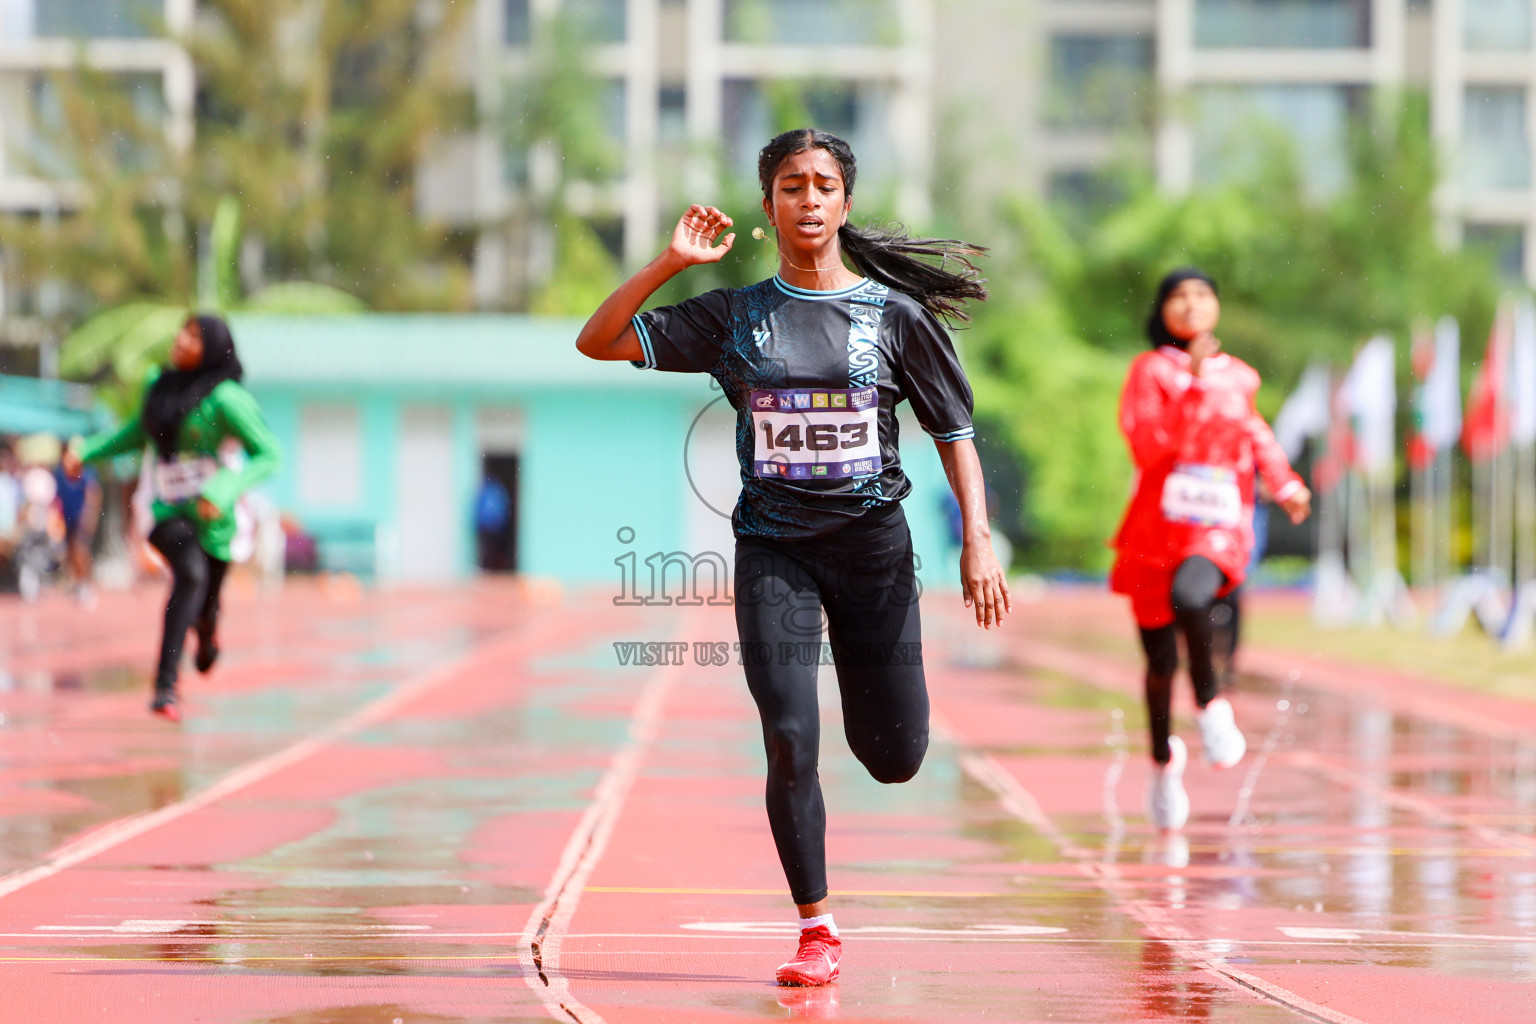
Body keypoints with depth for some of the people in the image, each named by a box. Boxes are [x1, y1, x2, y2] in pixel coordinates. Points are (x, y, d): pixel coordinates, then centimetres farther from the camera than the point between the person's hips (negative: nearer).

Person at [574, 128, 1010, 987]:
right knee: (790, 745, -12)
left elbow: (955, 431, 3)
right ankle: (817, 931, 3)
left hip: (873, 543, 0)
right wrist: (670, 264, -10)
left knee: (895, 760, 5)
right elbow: (598, 342, 1)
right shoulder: (734, 317, 3)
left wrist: (979, 543, -6)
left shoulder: (894, 314, 0)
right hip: (774, 550, 0)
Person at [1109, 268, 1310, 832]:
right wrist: (1193, 390, -19)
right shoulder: (1150, 371, 1)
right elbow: (1146, 441, -13)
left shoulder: (1239, 377, 11)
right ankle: (1163, 760, 33)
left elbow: (1256, 432, 29)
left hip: (1219, 529, 0)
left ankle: (1211, 701, -13)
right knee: (1161, 662, 7)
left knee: (1189, 596, -35)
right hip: (1158, 526, 0)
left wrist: (1285, 482, 16)